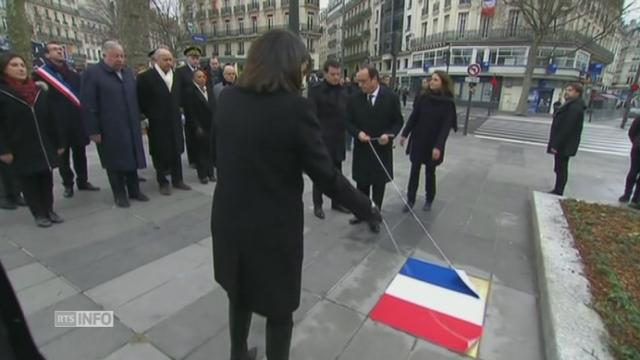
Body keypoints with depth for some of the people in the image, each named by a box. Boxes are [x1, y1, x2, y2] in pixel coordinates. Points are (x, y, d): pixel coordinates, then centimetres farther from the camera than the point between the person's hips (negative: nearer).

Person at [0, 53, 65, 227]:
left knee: (47, 180, 9)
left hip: (45, 146, 3)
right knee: (28, 183, 5)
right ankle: (39, 214, 15)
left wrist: (60, 142, 5)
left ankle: (49, 210, 22)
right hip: (21, 149, -3)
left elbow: (52, 118, 7)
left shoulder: (39, 90, 7)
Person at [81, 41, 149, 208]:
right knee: (115, 161, 5)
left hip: (130, 126, 5)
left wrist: (138, 122, 13)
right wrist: (93, 130, -14)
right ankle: (119, 194, 18)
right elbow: (88, 105, -11)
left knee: (132, 158, 12)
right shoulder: (92, 73, -8)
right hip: (109, 129, -5)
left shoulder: (128, 72, 11)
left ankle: (134, 190, 25)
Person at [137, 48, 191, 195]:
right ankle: (163, 182, 17)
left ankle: (177, 179, 23)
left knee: (177, 150, 11)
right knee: (160, 153, 4)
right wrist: (150, 115, -6)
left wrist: (177, 110, 9)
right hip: (157, 123, -5)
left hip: (174, 121, 5)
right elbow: (141, 101, -8)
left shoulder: (176, 76, 8)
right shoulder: (146, 77, -10)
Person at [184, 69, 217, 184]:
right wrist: (197, 126, -15)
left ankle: (210, 172, 21)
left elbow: (214, 105, 10)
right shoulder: (190, 91, -8)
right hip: (201, 126, -5)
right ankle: (202, 174, 18)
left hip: (212, 124, 5)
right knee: (202, 150, 6)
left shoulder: (209, 89, 9)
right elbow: (191, 112, -11)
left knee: (211, 149, 9)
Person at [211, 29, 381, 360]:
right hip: (275, 227, -6)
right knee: (279, 309, 17)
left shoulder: (227, 99, -2)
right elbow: (326, 175, -17)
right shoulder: (295, 107, -20)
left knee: (239, 295, 29)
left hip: (229, 218, 7)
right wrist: (367, 209, -3)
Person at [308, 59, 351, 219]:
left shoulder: (342, 91, 9)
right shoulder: (315, 90, -8)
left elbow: (346, 113, 12)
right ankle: (317, 205, 19)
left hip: (338, 139, 5)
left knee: (337, 174, 14)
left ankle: (336, 202, 29)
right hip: (321, 139, -5)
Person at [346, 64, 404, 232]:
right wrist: (358, 133, -18)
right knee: (362, 184, 14)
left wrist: (389, 135, -19)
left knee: (379, 185, 10)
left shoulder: (391, 97, -8)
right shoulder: (355, 99, -5)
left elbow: (398, 121, -1)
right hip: (362, 148, 1)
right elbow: (348, 122, 2)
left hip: (382, 149, -1)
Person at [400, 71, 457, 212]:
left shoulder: (448, 103, -9)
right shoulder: (423, 97, -1)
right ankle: (410, 200, 15)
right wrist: (405, 134, 0)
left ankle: (429, 200, 27)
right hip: (417, 140, 2)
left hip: (433, 144, -2)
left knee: (430, 172, 10)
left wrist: (438, 146, -21)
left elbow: (446, 127, -14)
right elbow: (413, 117, 3)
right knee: (414, 170, 5)